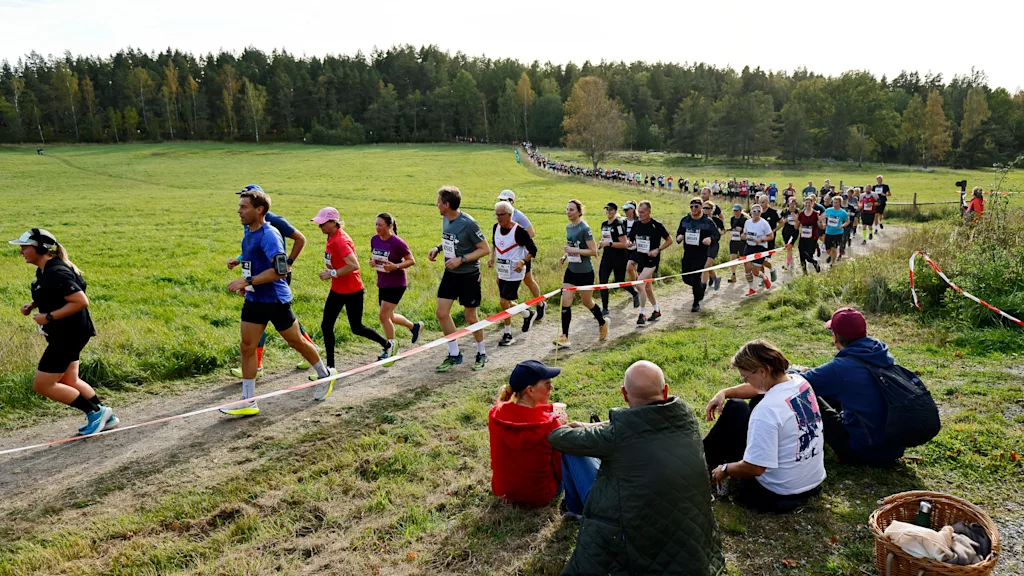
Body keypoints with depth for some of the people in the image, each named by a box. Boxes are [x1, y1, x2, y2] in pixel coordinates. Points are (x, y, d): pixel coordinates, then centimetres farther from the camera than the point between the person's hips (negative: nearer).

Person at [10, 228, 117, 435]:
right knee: (69, 381, 19)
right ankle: (105, 417, 29)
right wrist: (32, 305, 6)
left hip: (70, 334, -10)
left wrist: (48, 317, -25)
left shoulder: (56, 273, -24)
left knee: (41, 385, -2)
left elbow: (81, 301, -30)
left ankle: (96, 412, 7)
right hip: (63, 333, 10)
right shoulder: (44, 270, 6)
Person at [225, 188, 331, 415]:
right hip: (254, 299, 8)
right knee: (247, 347, 4)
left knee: (296, 342, 9)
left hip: (275, 300, -8)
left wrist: (247, 281, -32)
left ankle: (325, 375, 32)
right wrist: (239, 261, 12)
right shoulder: (248, 231, 6)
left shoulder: (269, 235, -22)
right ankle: (248, 401, 12)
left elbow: (280, 270, -31)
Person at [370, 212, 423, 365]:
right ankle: (415, 326, 42)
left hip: (396, 284, -7)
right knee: (389, 316, 17)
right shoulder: (374, 239, 1)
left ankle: (391, 346, 8)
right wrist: (372, 261, -6)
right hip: (382, 283, 8)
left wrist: (396, 266, -27)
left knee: (383, 315, -11)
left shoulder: (397, 243, -18)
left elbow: (411, 261, -12)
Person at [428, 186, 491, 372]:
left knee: (471, 318, 4)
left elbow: (485, 249, -17)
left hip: (469, 276, -7)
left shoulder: (468, 224, -21)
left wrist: (461, 259, -23)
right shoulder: (445, 219, 2)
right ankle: (454, 354, 18)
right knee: (442, 313, 3)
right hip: (450, 274, 7)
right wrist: (437, 248, 0)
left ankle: (481, 354, 26)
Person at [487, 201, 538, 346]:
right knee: (507, 302, 14)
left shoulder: (519, 231, -18)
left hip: (514, 273, -7)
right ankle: (528, 314, 41)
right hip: (502, 272, 7)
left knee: (504, 301, -10)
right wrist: (492, 258, 7)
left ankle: (508, 334, 6)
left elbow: (533, 250, -11)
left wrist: (523, 262, -25)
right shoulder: (496, 227, 2)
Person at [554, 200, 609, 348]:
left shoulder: (584, 228, -17)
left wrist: (574, 251, -26)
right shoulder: (568, 227, 6)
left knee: (587, 302, 11)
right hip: (571, 271, 7)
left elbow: (593, 251, -20)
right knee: (565, 302, -3)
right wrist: (565, 256, 4)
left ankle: (603, 323, 39)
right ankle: (564, 337, 1)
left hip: (585, 273, -6)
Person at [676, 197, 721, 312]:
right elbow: (679, 232, 18)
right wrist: (679, 237, -7)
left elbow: (717, 235, 0)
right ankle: (702, 285, 37)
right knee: (685, 277, 5)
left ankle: (696, 303, 10)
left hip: (701, 254, -5)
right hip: (687, 253, 5)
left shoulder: (708, 222, -4)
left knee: (695, 278, -8)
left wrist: (710, 239, -23)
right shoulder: (685, 220, 8)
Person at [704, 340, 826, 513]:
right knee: (757, 400, 19)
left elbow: (754, 468, -28)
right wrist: (724, 393, 4)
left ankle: (705, 461, 27)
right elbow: (759, 388, 16)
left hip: (776, 494, -8)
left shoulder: (767, 409, -31)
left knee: (735, 409, 2)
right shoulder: (800, 381, -5)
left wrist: (725, 469, -9)